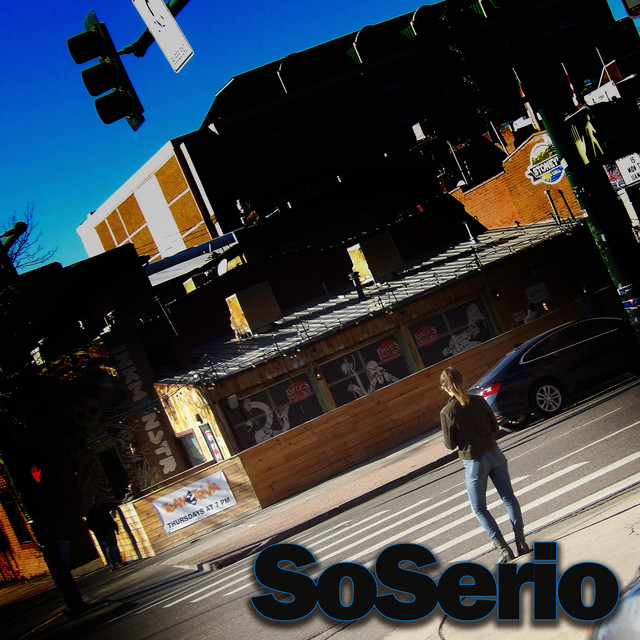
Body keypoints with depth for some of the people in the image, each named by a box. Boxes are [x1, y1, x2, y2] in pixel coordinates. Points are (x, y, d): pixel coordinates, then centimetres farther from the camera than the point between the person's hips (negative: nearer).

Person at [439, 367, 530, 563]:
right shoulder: (479, 401, -6)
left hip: (474, 462, -3)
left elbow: (450, 445, -10)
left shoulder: (447, 412, -17)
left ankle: (503, 548, 4)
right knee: (508, 497, 15)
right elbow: (495, 427, 4)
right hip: (494, 454, 4)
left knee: (479, 508, 12)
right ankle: (521, 541, 14)